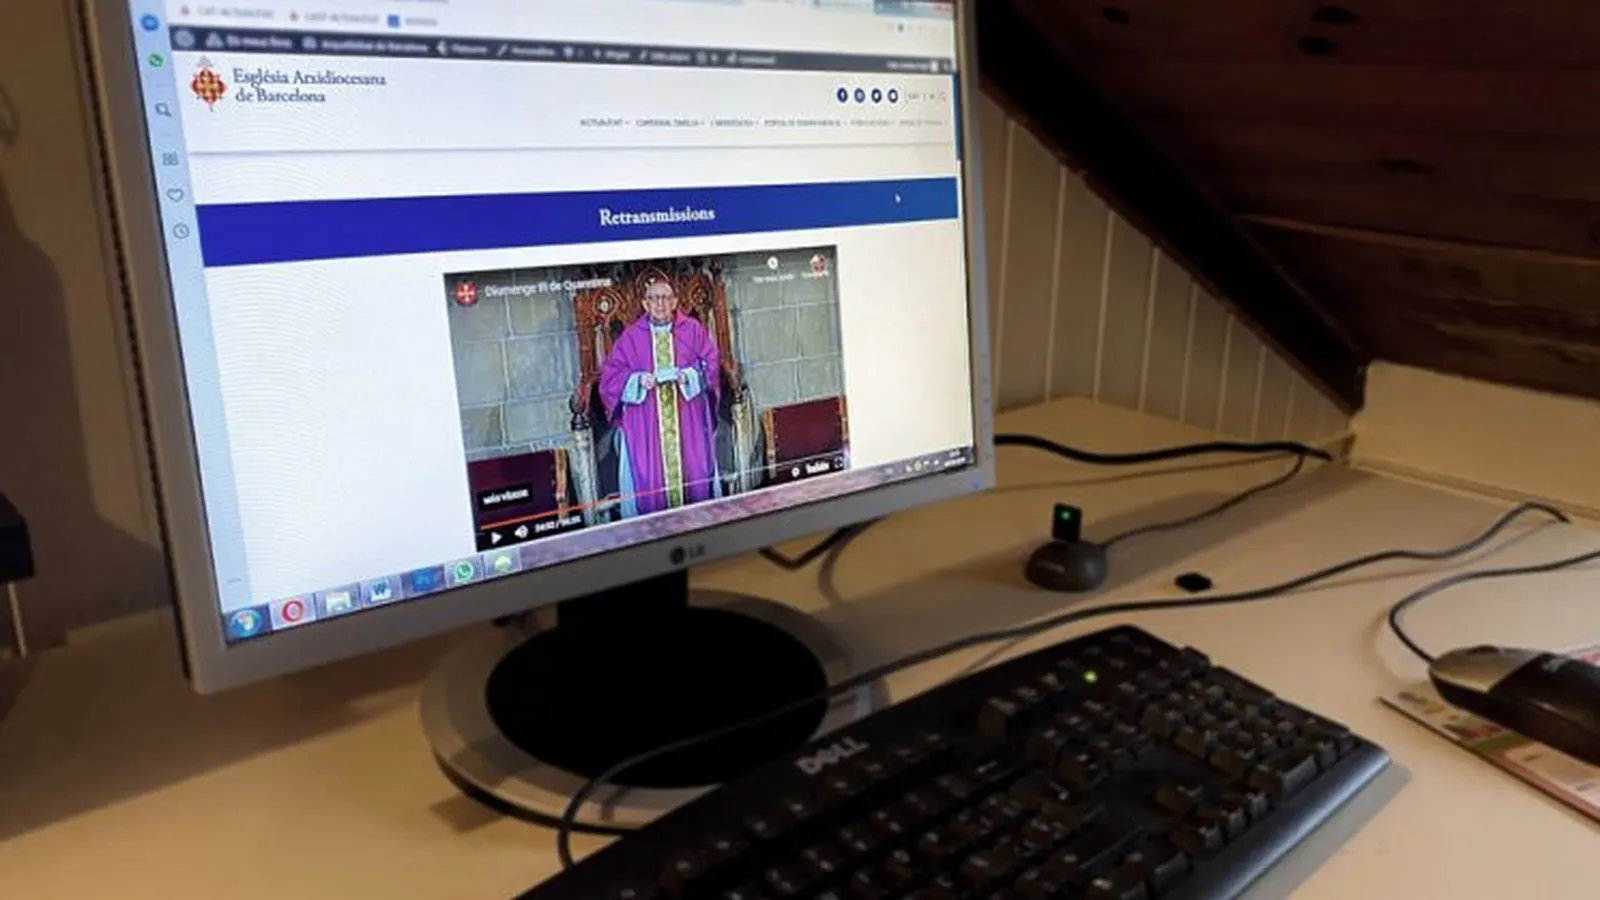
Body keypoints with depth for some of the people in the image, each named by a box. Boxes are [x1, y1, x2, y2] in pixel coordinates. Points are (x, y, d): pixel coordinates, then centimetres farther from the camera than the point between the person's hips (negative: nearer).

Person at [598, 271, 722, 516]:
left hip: (688, 421, 0)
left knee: (693, 471, 4)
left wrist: (687, 376, -16)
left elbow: (711, 365, 2)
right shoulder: (630, 337, 4)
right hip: (645, 424, 0)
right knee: (649, 481, -2)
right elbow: (611, 376, 2)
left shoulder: (693, 330, 5)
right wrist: (639, 380, -16)